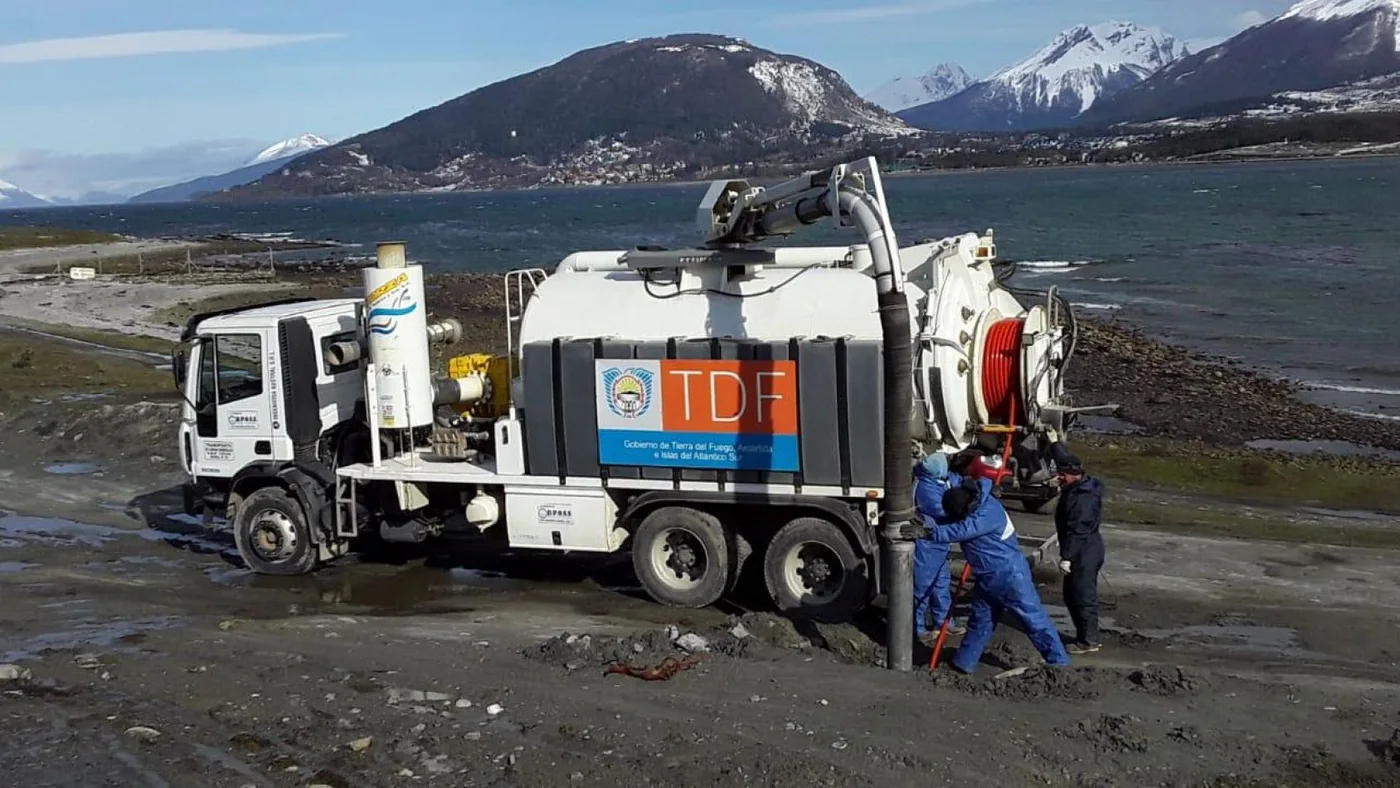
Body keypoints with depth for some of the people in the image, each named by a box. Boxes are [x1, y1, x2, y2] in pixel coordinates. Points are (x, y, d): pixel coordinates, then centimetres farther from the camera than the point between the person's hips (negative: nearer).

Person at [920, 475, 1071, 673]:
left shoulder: (988, 513, -29)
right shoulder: (970, 508, -2)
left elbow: (959, 531, -36)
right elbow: (950, 522, 7)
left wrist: (927, 532, -39)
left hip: (1010, 574, -9)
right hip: (988, 577, 9)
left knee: (1034, 619, -1)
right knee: (980, 619, 16)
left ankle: (1059, 662, 7)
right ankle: (963, 664, 25)